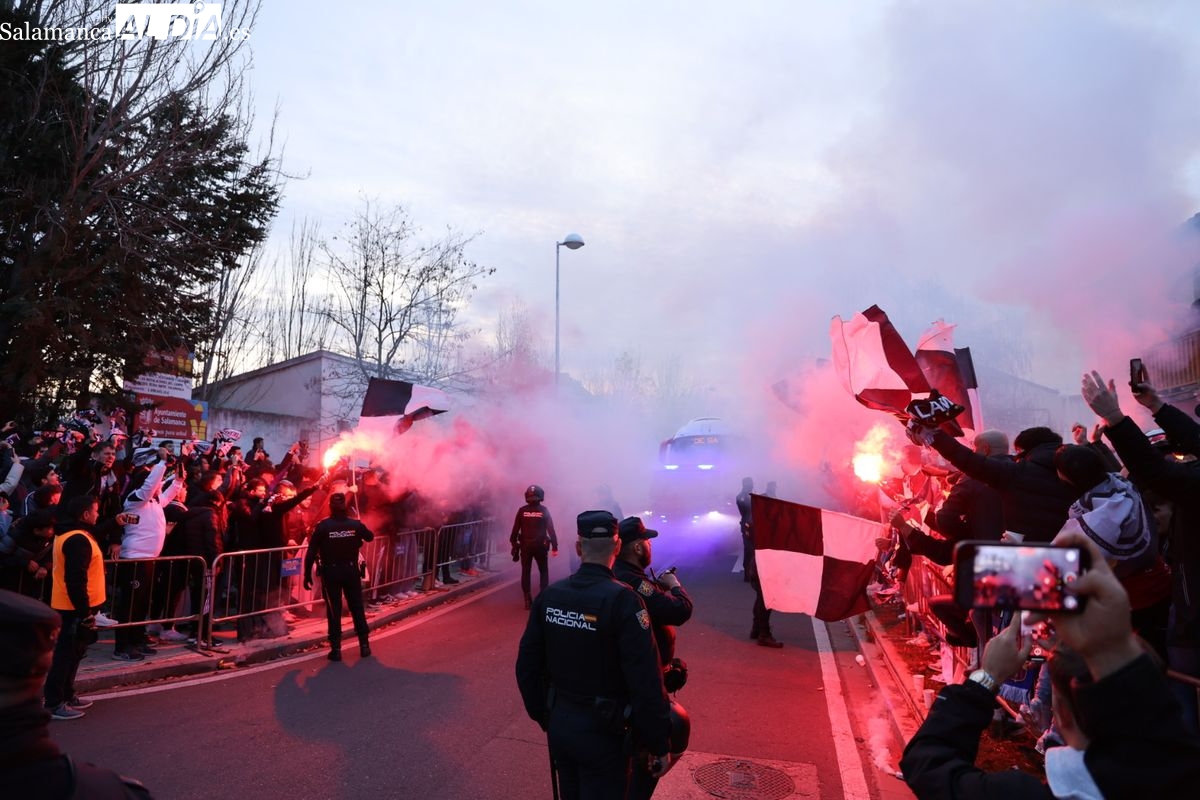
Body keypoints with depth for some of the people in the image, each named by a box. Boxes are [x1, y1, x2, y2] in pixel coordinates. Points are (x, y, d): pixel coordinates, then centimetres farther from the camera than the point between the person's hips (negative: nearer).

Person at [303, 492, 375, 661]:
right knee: (357, 607, 11)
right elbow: (370, 536, 14)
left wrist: (307, 574, -2)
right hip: (351, 570, 2)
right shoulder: (356, 524, -6)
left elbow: (311, 552, -11)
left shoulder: (323, 526, -12)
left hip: (330, 572, -2)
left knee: (334, 610, 6)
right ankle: (364, 644, 16)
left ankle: (336, 649, 8)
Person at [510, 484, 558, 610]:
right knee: (543, 571, 14)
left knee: (525, 572, 11)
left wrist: (514, 543, 6)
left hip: (525, 546, 1)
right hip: (540, 546, -1)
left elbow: (515, 529, -3)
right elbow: (551, 529, -5)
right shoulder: (544, 510, -5)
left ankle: (527, 600, 6)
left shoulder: (522, 510, -4)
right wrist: (554, 546, -1)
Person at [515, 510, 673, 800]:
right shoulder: (622, 600, -22)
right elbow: (646, 683, -22)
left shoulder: (550, 595, -5)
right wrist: (660, 744, -11)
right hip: (602, 732, -5)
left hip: (559, 724, 5)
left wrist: (543, 715, 16)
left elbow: (527, 665, 3)